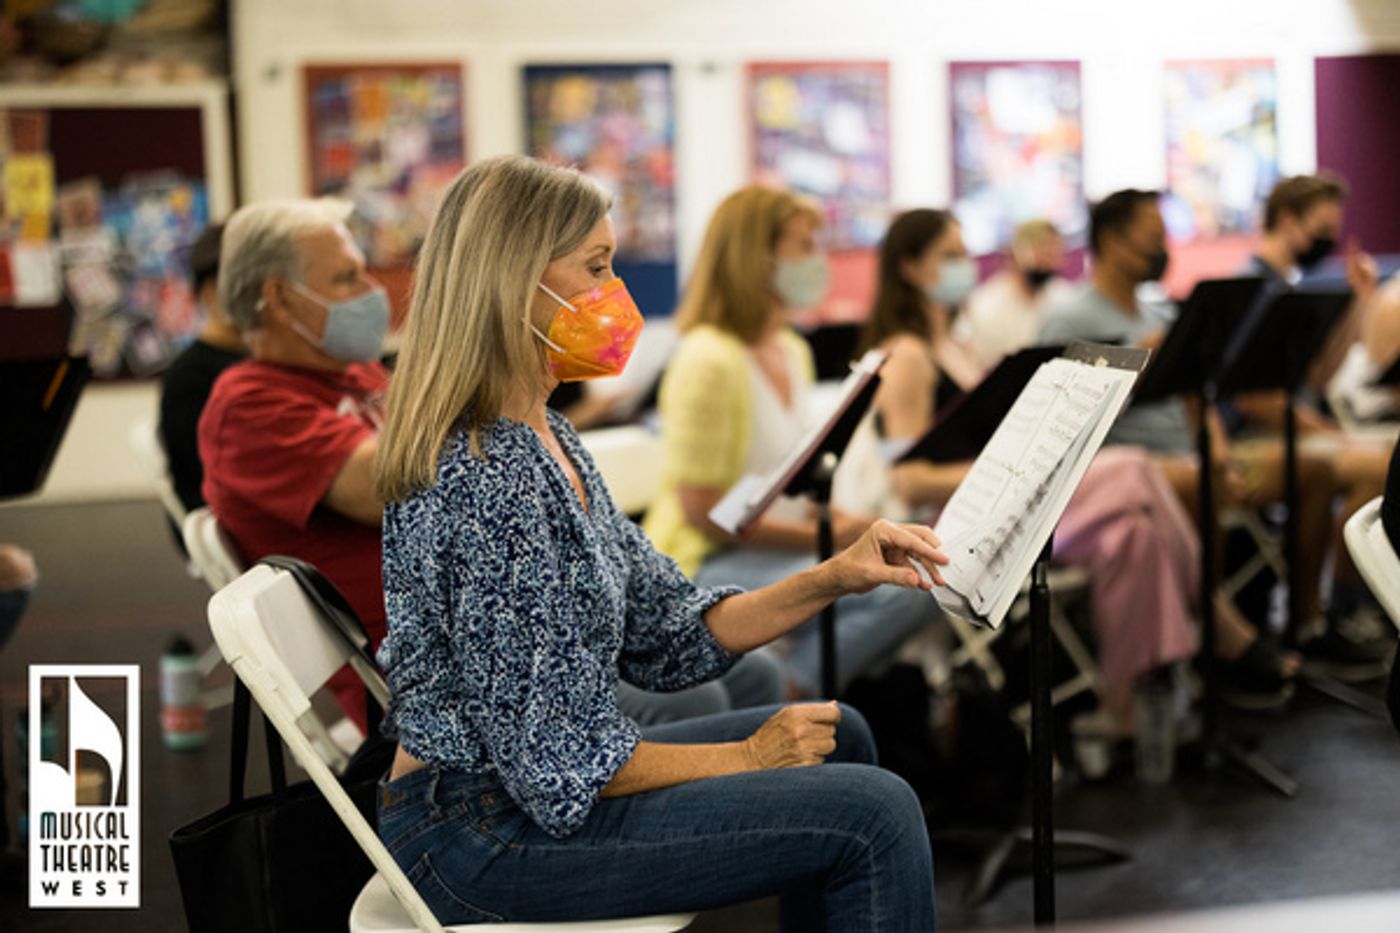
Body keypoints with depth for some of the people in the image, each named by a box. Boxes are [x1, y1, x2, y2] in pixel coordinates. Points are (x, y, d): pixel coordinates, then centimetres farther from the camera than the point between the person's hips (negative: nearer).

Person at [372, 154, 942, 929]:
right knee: (873, 813, -13)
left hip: (532, 791, 10)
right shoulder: (487, 481, -24)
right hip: (485, 836, -10)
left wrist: (830, 580, -2)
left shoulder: (545, 439, 8)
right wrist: (747, 758, -10)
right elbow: (554, 764, -23)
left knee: (835, 736, 20)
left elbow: (665, 637, 10)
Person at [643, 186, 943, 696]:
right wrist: (824, 537, -17)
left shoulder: (792, 352, 14)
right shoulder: (710, 360, -15)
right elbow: (704, 514, -18)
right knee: (900, 588, -25)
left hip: (776, 549, 9)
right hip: (704, 565, -9)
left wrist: (832, 517, 0)